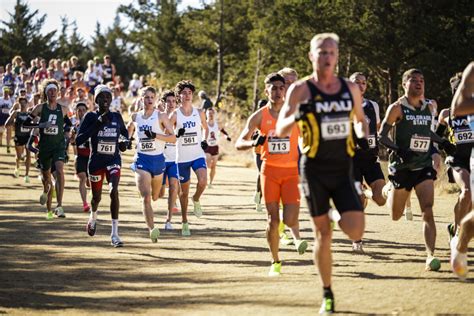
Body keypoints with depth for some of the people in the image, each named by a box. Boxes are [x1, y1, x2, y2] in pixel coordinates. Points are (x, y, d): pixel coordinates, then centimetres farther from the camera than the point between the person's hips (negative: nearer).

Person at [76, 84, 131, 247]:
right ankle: (93, 217, 51)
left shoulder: (116, 117, 3)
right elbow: (78, 140, -14)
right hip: (96, 161, 0)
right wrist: (97, 125, -22)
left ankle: (114, 233, -19)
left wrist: (125, 142, 1)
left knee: (114, 191, -22)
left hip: (113, 160, 0)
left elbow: (124, 132, 24)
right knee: (97, 197, 13)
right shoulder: (91, 117, -6)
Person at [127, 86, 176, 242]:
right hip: (141, 160, 0)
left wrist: (156, 135, -22)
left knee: (155, 197, 16)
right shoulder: (135, 117, 5)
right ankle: (152, 229, -25)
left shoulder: (161, 116, -3)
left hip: (158, 159, 0)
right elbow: (127, 133, 25)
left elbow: (173, 137, -11)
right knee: (145, 197, -18)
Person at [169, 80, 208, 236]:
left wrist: (204, 140, 4)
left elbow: (205, 128, 21)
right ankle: (185, 222, 20)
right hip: (182, 157, -1)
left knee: (203, 181, -25)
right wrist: (176, 135, -21)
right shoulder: (175, 115, -4)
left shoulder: (199, 113, 3)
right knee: (184, 191, 6)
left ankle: (196, 200, 9)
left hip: (198, 155, 1)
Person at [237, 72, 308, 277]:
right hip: (269, 170, 0)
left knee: (289, 219, -17)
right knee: (273, 219, 1)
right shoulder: (259, 116, 1)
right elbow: (239, 143, 0)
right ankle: (275, 262, 16)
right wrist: (254, 143, -20)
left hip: (291, 170, 0)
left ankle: (296, 237, 15)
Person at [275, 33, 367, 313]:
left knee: (356, 232, -13)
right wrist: (297, 116, -28)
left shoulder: (351, 89, 5)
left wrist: (363, 137, 0)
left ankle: (341, 218, 24)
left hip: (343, 168, 2)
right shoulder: (301, 90, -4)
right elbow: (281, 130, -7)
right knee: (323, 233, 2)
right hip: (315, 169, -2)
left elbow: (360, 119, 22)